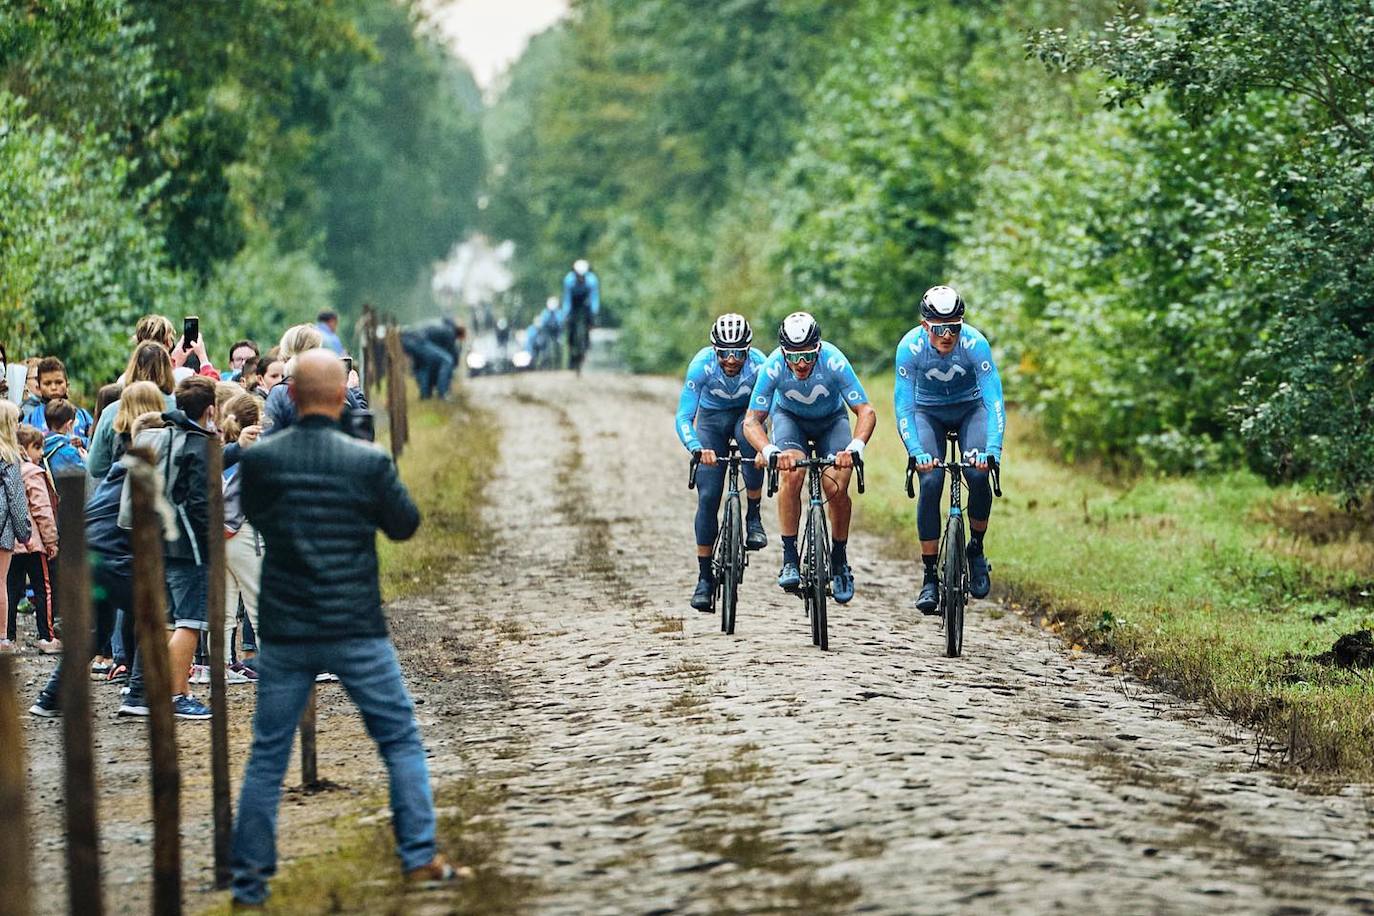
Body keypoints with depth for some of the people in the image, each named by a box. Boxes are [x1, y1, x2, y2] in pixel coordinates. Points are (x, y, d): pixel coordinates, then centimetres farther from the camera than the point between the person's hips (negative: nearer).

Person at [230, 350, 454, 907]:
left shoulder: (259, 460, -6)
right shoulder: (369, 463, -11)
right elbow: (405, 525, 4)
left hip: (284, 635, 2)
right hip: (356, 631, -2)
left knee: (267, 756, 10)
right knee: (402, 741, 12)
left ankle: (249, 880, 11)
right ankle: (419, 856, 9)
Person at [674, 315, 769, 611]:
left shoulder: (759, 364, -30)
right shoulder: (702, 364, -31)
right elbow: (683, 418, -33)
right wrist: (697, 449, -52)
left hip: (746, 414, 0)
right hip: (712, 419, 0)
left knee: (749, 434, -37)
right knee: (707, 497, -10)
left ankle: (754, 517, -21)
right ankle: (705, 578, 0)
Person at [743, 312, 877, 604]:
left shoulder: (833, 361, -34)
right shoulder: (773, 366, -32)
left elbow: (866, 412, -33)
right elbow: (752, 421, -28)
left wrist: (855, 448, -51)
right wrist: (770, 451, -48)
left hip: (831, 420, 0)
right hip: (789, 418, 0)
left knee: (837, 487, -19)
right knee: (792, 474, -29)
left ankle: (839, 560, 5)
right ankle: (789, 559, -20)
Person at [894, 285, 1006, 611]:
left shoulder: (975, 343, -29)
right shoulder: (910, 346, -28)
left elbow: (994, 400, -33)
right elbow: (903, 404, -29)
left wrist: (992, 450, -46)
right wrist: (916, 453, -43)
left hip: (970, 408, 0)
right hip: (928, 411, 0)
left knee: (978, 473, -24)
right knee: (930, 481, -20)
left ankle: (976, 548, 1)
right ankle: (929, 577, -11)